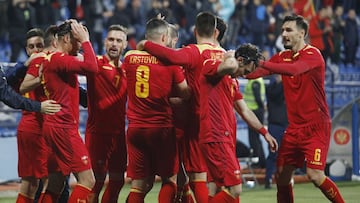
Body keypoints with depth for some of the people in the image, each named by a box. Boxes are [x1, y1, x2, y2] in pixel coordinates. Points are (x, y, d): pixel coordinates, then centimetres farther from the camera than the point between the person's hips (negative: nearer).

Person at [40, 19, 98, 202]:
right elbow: (91, 67, -25)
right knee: (87, 180, -11)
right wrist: (85, 40, -13)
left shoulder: (51, 59, 15)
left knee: (55, 185, 12)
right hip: (63, 127, -10)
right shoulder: (59, 59, -14)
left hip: (53, 126, 10)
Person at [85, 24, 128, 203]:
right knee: (97, 180, -7)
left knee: (117, 180, 11)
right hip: (98, 132, -6)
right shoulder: (96, 64, -5)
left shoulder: (126, 70, 13)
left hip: (119, 133, 6)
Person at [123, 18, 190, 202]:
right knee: (170, 179, 10)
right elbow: (186, 93, -3)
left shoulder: (130, 57, 2)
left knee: (139, 184, 6)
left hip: (135, 128, 3)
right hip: (162, 129, -3)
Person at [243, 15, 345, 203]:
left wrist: (261, 64, -40)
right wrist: (247, 70, -25)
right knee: (281, 175, 3)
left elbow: (294, 69, -32)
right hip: (294, 127, 7)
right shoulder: (282, 57, 9)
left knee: (315, 175, -17)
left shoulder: (312, 54, -12)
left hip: (316, 126, -7)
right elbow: (257, 72, -2)